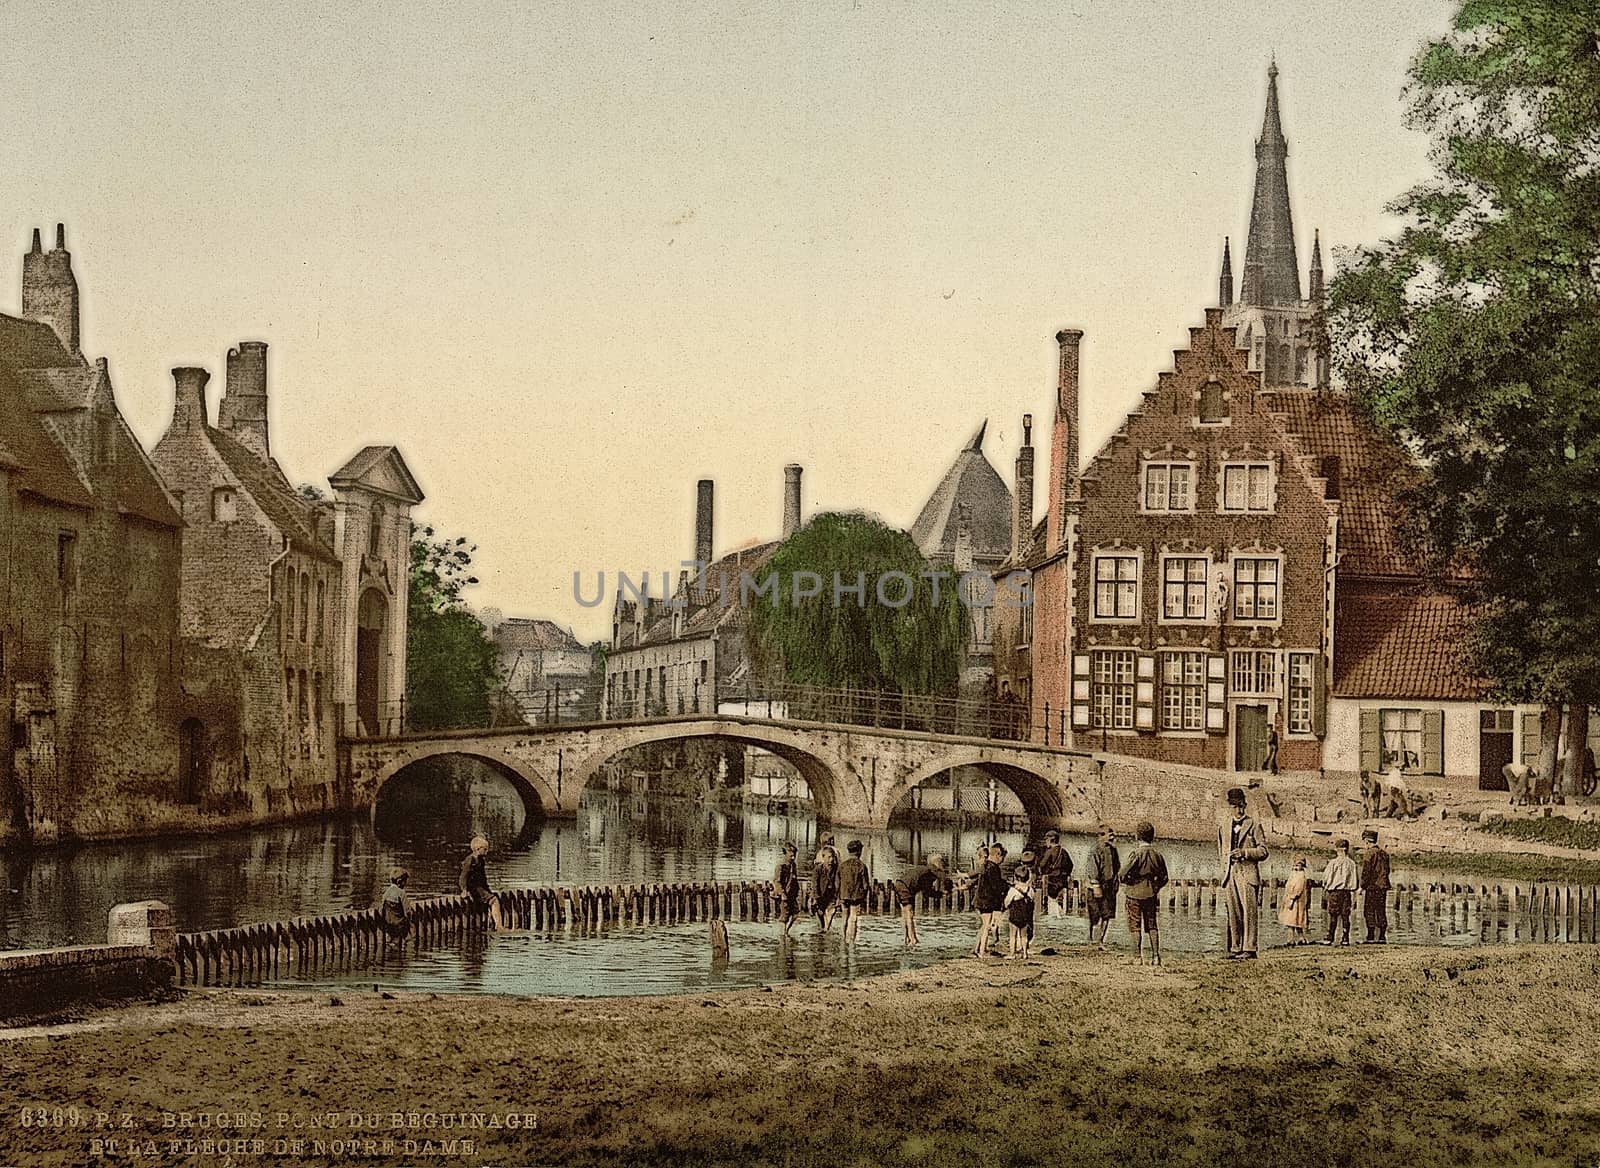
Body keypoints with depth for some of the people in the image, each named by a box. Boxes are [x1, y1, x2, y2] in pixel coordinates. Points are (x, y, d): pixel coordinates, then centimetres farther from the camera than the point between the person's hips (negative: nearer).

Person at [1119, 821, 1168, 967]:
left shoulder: (1137, 854, -15)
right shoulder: (1158, 855, 1)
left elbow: (1124, 874, -19)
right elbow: (1164, 878, 7)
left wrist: (1126, 881, 3)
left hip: (1135, 893, -5)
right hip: (1151, 894, 5)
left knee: (1136, 926, 3)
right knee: (1152, 925, 13)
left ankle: (1139, 957, 1)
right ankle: (1156, 956, 8)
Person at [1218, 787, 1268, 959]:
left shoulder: (1254, 826, 3)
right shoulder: (1225, 829, 19)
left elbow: (1263, 851, -1)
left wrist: (1244, 852, -14)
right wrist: (1224, 873, 15)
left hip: (1248, 874, -5)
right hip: (1230, 874, 5)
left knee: (1249, 912, -8)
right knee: (1233, 913, 4)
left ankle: (1249, 948, -9)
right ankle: (1235, 948, 7)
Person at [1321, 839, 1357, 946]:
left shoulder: (1333, 863, -6)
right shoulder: (1351, 863, 2)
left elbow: (1326, 877, -2)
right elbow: (1353, 880, 3)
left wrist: (1324, 890, 8)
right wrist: (1353, 894, 7)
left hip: (1334, 891, -3)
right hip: (1346, 892, 3)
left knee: (1333, 915, 0)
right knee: (1345, 916, 6)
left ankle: (1330, 937, -2)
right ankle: (1345, 938, 6)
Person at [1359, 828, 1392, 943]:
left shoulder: (1369, 853, -9)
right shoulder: (1384, 853, 13)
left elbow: (1366, 871, -13)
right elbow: (1386, 870, 17)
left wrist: (1362, 886, -8)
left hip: (1372, 887, -7)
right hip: (1383, 886, 7)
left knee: (1369, 912, -4)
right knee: (1381, 912, 9)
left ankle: (1370, 937, -7)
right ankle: (1382, 937, 8)